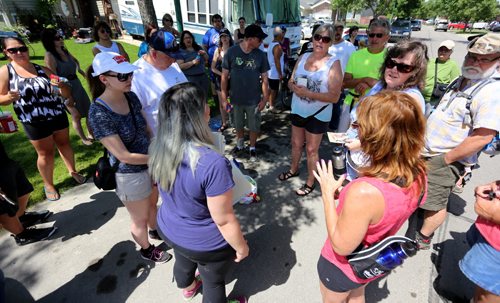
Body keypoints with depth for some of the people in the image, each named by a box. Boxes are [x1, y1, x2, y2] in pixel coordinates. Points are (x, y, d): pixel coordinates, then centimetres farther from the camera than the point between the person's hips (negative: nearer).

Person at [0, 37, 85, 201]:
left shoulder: (42, 69, 2)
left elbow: (67, 94, 2)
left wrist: (61, 86, -20)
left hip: (58, 115, 2)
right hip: (34, 122, -2)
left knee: (64, 143, 15)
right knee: (45, 153, 5)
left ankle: (73, 171, 35)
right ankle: (48, 185, 24)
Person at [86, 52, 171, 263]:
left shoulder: (131, 97, -7)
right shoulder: (99, 113, -26)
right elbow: (124, 156, -24)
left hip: (150, 164, 6)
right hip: (130, 175, -6)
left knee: (152, 205, 29)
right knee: (140, 218, 19)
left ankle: (156, 231, 57)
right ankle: (146, 249, 47)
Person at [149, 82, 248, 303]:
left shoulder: (158, 148, -16)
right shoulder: (212, 163, -38)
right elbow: (224, 220, -27)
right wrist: (241, 247, -10)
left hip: (169, 229, 7)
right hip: (206, 244, -7)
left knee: (183, 262, 37)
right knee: (214, 282, 25)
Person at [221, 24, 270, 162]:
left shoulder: (261, 55, -5)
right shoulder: (231, 52, -9)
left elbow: (264, 79, 0)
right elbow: (224, 76, -5)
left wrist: (265, 99, -4)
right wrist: (224, 97, -6)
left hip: (254, 100, 1)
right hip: (236, 99, 0)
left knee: (254, 127, 12)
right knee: (238, 126, 18)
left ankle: (252, 148, 35)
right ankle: (239, 145, 42)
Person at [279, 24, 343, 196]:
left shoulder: (334, 63, -14)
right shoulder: (303, 58, 2)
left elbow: (334, 97, -20)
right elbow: (291, 82, 8)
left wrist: (307, 93, -27)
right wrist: (294, 87, -16)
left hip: (318, 114, -5)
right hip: (298, 110, 5)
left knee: (311, 150, 8)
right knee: (296, 144, 21)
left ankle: (310, 182, 27)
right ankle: (294, 169, 45)